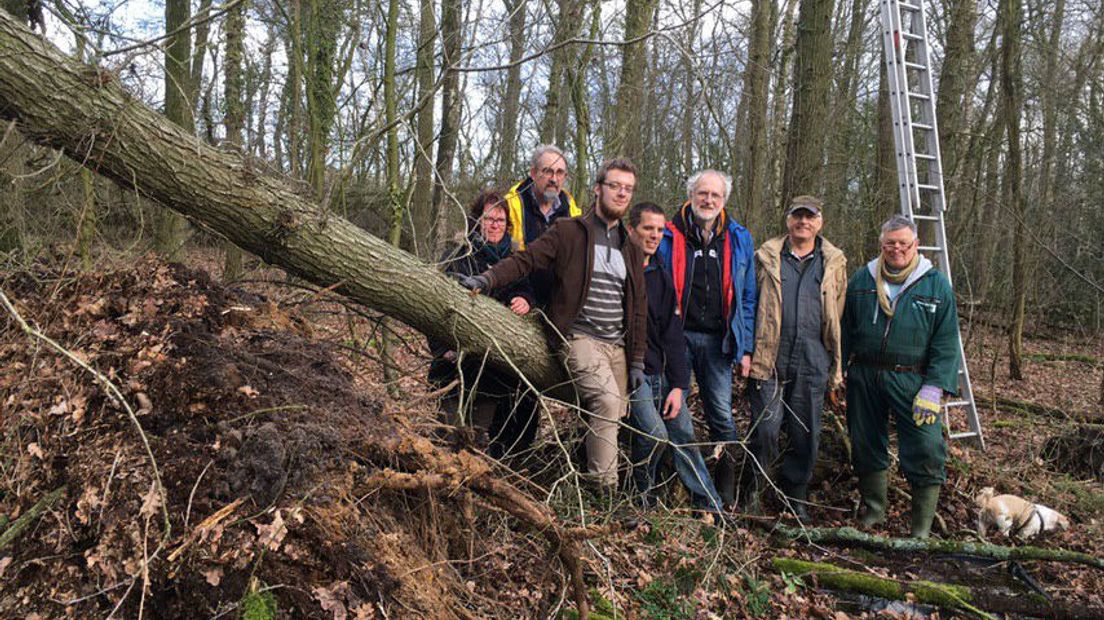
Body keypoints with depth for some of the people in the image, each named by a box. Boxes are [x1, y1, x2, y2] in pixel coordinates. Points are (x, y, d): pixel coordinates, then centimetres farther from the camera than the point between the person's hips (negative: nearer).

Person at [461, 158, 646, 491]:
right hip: (579, 337, -6)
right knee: (607, 401, -26)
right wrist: (488, 279, -22)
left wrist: (637, 361, 13)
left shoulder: (631, 248, 17)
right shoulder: (568, 232, 2)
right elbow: (525, 260, -3)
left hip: (617, 345, 6)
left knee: (611, 419, 3)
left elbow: (638, 308, 18)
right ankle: (603, 490, -20)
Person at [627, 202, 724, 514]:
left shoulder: (662, 277, 10)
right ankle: (641, 493, 10)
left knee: (684, 435, 4)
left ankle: (711, 506, 15)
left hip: (661, 372, 5)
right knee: (655, 433, -17)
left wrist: (678, 385, 2)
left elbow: (672, 334, 8)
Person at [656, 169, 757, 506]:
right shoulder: (668, 236, 3)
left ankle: (726, 494, 13)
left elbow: (747, 298, 11)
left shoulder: (739, 240, 9)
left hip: (718, 340, 1)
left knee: (722, 417, 2)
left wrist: (745, 347, 5)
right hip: (677, 336, -1)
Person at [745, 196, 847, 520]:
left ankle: (795, 496, 25)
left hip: (812, 363, 2)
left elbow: (838, 318, 13)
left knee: (806, 433, 9)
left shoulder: (834, 263, 10)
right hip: (769, 359, -2)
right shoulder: (767, 256, 6)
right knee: (765, 429, -3)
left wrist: (836, 366, 10)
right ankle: (754, 488, 18)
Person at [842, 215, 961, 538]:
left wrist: (933, 389, -11)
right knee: (866, 448, 12)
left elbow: (946, 343, -2)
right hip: (864, 377, 3)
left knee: (926, 452, -8)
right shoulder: (861, 280, 8)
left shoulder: (936, 285, 1)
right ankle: (873, 508, 32)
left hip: (911, 380, -2)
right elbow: (845, 330, 11)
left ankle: (922, 530, 5)